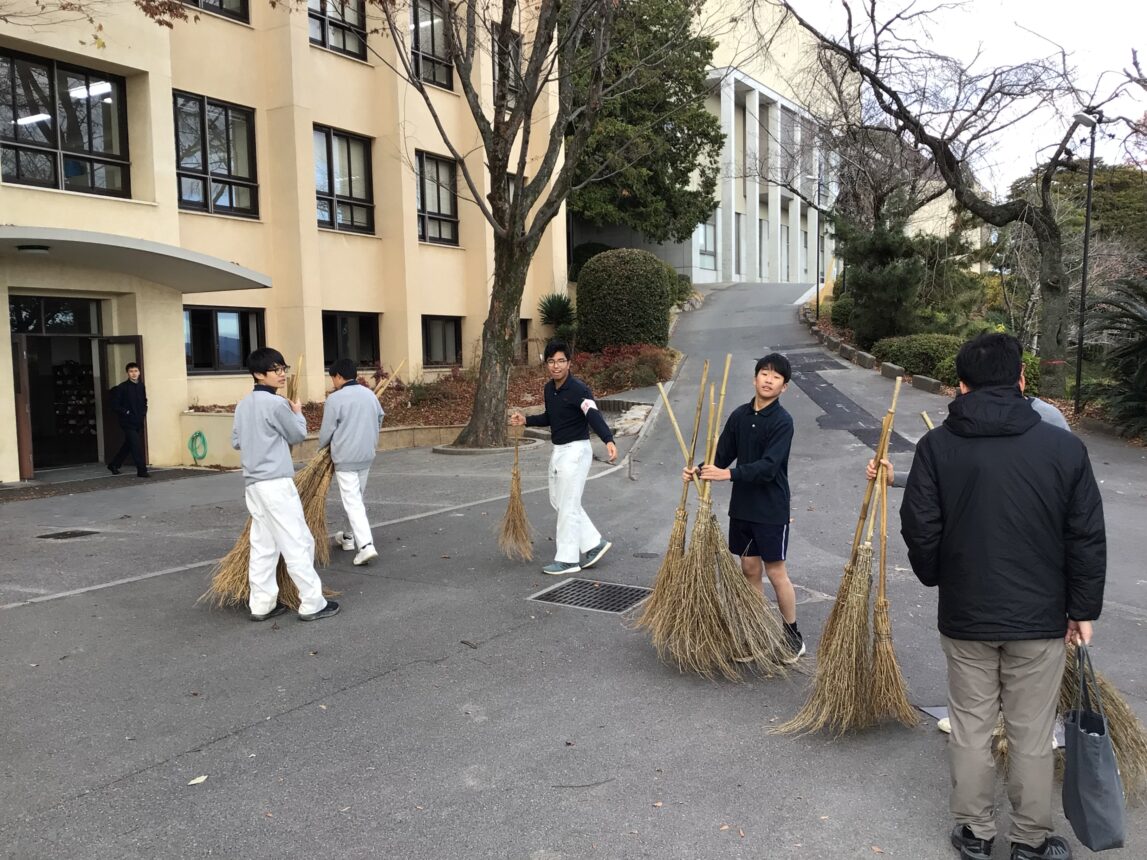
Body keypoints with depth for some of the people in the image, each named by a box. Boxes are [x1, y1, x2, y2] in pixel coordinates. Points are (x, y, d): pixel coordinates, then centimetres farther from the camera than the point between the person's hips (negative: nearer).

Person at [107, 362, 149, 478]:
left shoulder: (141, 387, 8)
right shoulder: (122, 388, -9)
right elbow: (115, 406, -8)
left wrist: (144, 415, 8)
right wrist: (126, 413, -14)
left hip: (139, 422, 7)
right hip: (128, 422, -7)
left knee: (128, 445, 17)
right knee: (136, 446, -10)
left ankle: (113, 464, 34)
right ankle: (141, 470, -6)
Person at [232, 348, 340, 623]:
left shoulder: (243, 405, 10)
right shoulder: (276, 404, -15)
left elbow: (236, 441, 17)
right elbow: (298, 435, -3)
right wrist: (297, 413, 14)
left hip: (253, 484, 9)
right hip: (276, 484, -9)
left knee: (263, 545, 12)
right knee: (298, 543, -3)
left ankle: (262, 605, 15)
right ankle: (312, 604, 0)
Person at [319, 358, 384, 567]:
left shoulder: (335, 398, -14)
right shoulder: (370, 394, 5)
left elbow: (326, 432, -8)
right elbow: (379, 418, 15)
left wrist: (323, 446, 12)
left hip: (345, 457, -6)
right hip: (367, 455, 7)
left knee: (352, 501, -6)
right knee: (356, 497, 21)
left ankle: (366, 545, -16)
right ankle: (350, 537, 34)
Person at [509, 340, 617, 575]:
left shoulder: (578, 389, -19)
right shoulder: (549, 388, 7)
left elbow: (594, 415, -35)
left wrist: (608, 440, -50)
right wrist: (526, 420, 11)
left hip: (576, 450, -9)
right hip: (558, 451, 9)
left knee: (568, 505, -3)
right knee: (559, 501, 15)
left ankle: (568, 559, 8)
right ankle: (595, 543, 24)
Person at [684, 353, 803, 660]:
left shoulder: (782, 421, -15)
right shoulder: (740, 415, 5)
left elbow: (768, 467, -24)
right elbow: (723, 456, 7)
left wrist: (728, 474, -31)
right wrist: (701, 470, -10)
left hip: (771, 510, -6)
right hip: (742, 506, 6)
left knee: (776, 572, 2)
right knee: (750, 568, 13)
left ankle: (793, 636, 18)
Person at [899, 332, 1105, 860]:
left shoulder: (937, 445, -8)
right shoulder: (1065, 447, -8)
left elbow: (919, 529, -7)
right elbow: (1087, 539, -4)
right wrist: (1083, 609, 7)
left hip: (964, 616, 0)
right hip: (1040, 618, 0)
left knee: (971, 727, 13)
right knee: (1032, 734, 12)